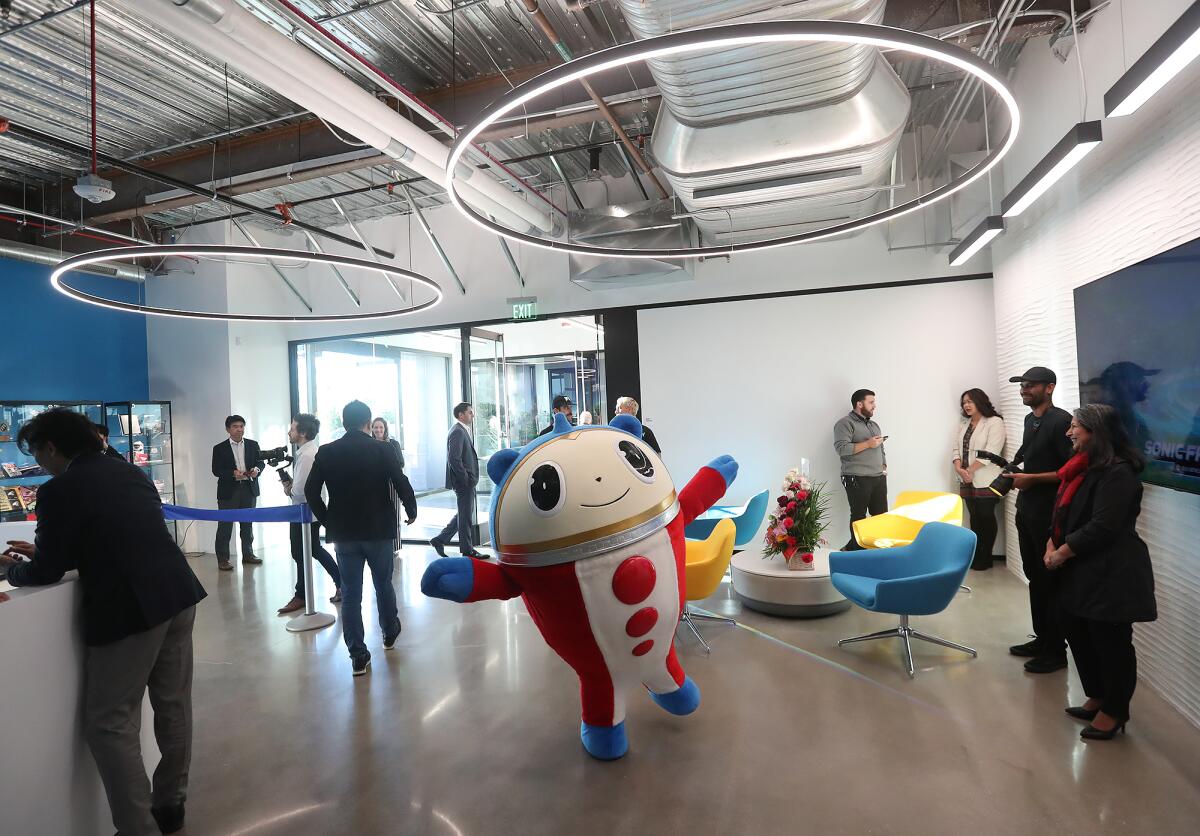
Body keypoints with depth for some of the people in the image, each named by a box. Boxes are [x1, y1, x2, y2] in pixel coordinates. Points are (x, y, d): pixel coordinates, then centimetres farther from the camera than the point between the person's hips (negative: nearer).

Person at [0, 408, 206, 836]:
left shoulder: (59, 490, -7)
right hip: (177, 595, 8)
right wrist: (44, 553, 30)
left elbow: (46, 573, -1)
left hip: (129, 609, -8)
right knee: (173, 706, 17)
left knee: (110, 726, 6)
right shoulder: (130, 472, 15)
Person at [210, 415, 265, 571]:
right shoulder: (219, 448, 0)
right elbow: (216, 470, -5)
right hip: (228, 491, -3)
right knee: (225, 526, 0)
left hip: (249, 489, 3)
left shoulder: (253, 445, 8)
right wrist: (233, 473, -22)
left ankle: (248, 554, 24)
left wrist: (257, 469, -15)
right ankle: (222, 559, 6)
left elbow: (261, 461, 8)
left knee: (247, 524, 13)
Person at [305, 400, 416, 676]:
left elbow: (310, 491, -3)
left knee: (350, 594, 7)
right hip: (378, 531, -1)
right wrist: (412, 512, 7)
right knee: (383, 585, 19)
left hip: (343, 533, 1)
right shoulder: (383, 450, -9)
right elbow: (402, 485, -10)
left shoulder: (326, 452, -3)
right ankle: (390, 633, 38)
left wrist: (328, 520, 9)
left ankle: (358, 656, 8)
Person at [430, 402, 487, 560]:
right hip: (464, 482, -10)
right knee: (465, 515, 3)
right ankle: (467, 550, 15)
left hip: (466, 482, 10)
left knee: (464, 514, 18)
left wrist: (470, 478, 13)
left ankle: (440, 540, 23)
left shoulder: (462, 431, 15)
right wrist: (466, 479, -19)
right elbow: (454, 459, -23)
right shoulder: (457, 432, -16)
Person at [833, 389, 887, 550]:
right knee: (859, 516, -2)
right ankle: (857, 550, 8)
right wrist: (867, 444, -16)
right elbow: (841, 448, -17)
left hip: (879, 478, 7)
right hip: (857, 479, -7)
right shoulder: (845, 424, -5)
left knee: (881, 515, 4)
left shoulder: (874, 425, 21)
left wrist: (884, 465, 10)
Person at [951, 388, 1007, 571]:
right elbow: (956, 449, 10)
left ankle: (985, 559, 10)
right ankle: (976, 557, 18)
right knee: (974, 518, 11)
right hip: (967, 481, 6)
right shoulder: (964, 425, 16)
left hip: (985, 481, -6)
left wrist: (970, 470, -15)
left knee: (986, 518, 0)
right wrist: (959, 468, -9)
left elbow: (990, 451, -16)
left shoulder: (994, 422, -6)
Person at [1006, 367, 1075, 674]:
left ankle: (1056, 651, 13)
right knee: (1034, 575, 16)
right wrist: (1015, 470, 8)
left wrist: (1031, 478, -19)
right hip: (1027, 509, 8)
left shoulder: (1060, 421, -15)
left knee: (1051, 580, 1)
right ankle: (1041, 639, 29)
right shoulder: (1030, 419, 12)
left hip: (1049, 513, -8)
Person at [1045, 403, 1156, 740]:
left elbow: (1101, 528, -23)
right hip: (1080, 570, 9)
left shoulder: (1118, 473, -18)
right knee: (1077, 633, 16)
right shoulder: (1083, 467, 12)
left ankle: (1114, 711, 21)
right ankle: (1097, 698, 33)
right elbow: (1063, 511, 13)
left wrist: (1061, 554, -15)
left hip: (1110, 573, -9)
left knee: (1111, 643, 5)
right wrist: (1052, 545, -1)